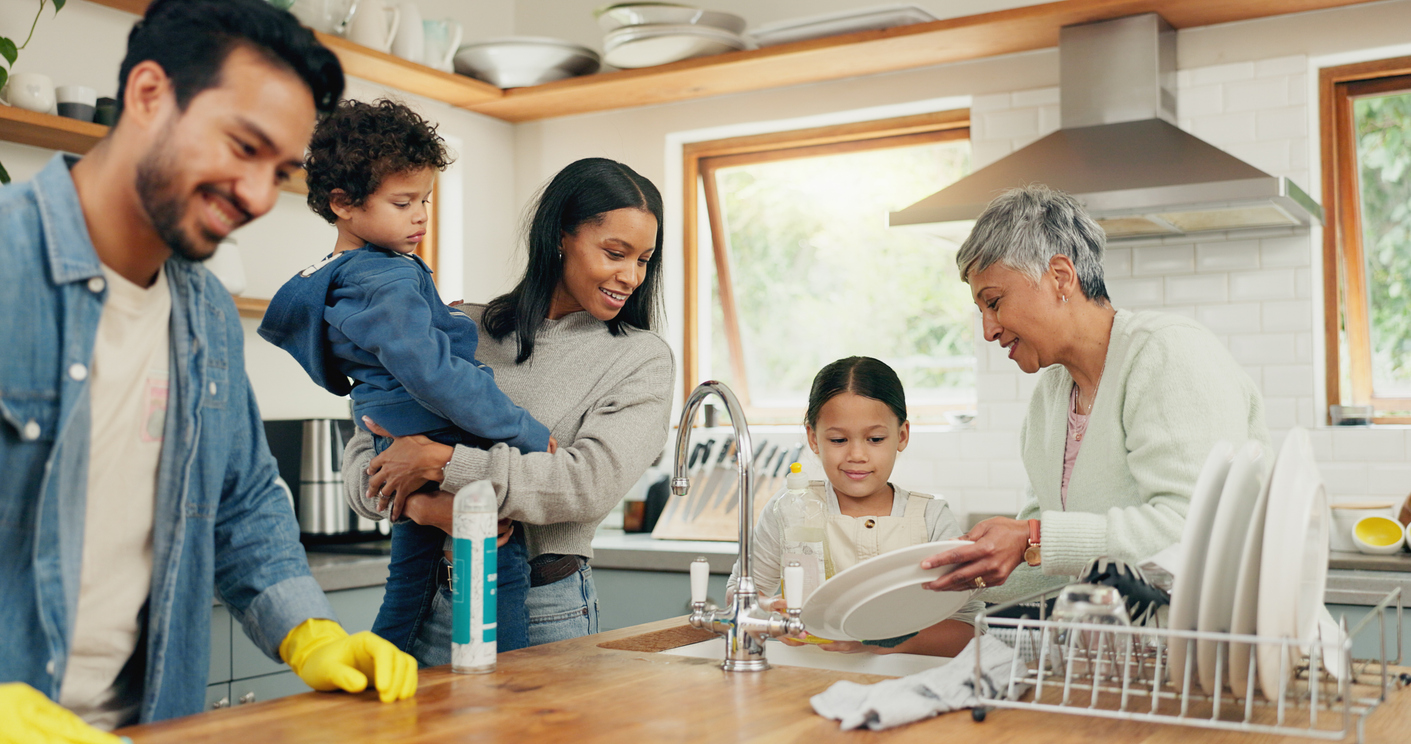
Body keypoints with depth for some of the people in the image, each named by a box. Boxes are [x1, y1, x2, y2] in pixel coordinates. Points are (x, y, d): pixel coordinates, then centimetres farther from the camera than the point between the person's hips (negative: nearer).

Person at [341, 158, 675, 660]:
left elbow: (590, 483, -17)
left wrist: (440, 463, -16)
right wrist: (419, 503, -18)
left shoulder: (642, 359, -2)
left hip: (544, 615, -2)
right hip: (434, 600, 3)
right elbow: (364, 457, 4)